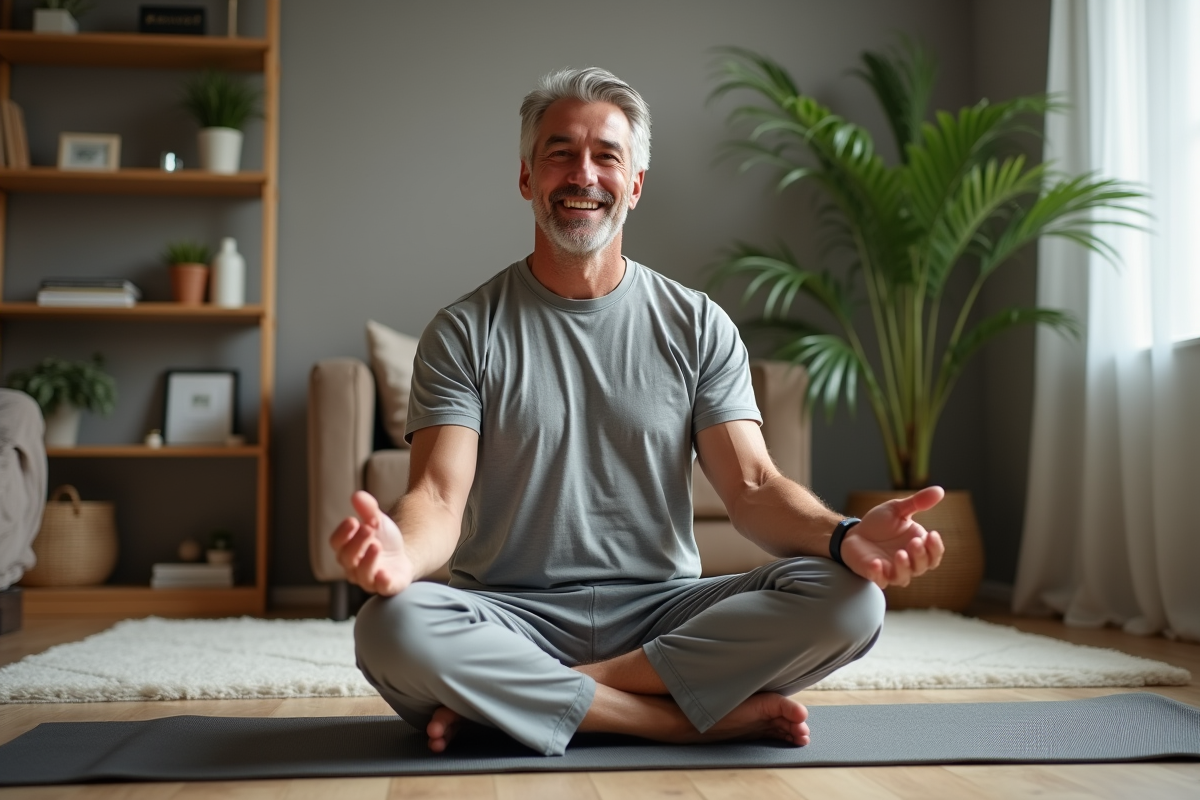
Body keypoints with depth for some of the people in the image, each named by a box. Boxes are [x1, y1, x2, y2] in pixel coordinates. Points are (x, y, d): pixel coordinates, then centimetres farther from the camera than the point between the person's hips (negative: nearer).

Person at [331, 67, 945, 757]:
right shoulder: (465, 332, 2)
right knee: (392, 629, -34)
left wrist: (845, 537, -25)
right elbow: (440, 494, -9)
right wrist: (400, 554, -35)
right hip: (513, 614, -1)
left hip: (664, 609, 2)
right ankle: (711, 714, -22)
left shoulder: (698, 327, 7)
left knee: (849, 600, -24)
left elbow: (752, 485, -2)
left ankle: (519, 695, -20)